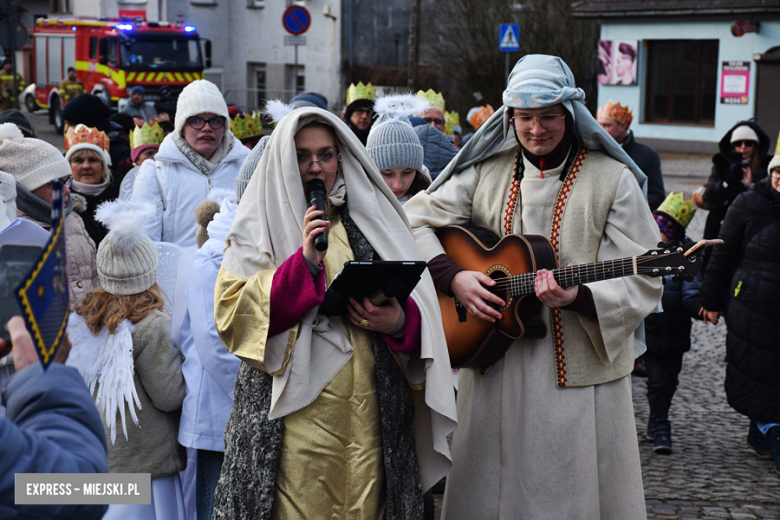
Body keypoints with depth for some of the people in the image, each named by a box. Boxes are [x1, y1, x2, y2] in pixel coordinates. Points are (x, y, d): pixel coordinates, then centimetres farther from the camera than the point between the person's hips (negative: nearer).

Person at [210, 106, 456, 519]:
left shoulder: (371, 219, 14)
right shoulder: (260, 226, 7)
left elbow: (419, 303, 13)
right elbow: (231, 313, -6)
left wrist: (400, 322, -10)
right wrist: (305, 262, -14)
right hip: (295, 412, -2)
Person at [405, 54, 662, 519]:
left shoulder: (613, 180, -3)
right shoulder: (486, 171, 6)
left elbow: (642, 281, -6)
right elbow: (417, 219, 7)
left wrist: (577, 297, -24)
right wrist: (453, 277, -9)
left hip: (581, 374, -2)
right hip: (493, 364, 3)